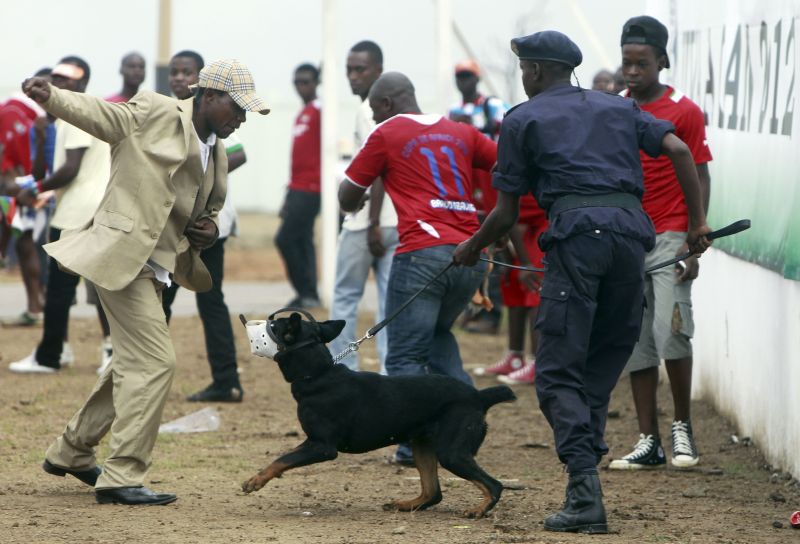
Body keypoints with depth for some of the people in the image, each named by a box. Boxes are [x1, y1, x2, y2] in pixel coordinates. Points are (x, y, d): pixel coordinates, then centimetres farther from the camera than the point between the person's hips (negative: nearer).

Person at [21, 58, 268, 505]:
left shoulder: (217, 156, 15)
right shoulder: (153, 114, -8)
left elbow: (210, 211, 29)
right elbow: (94, 113, -15)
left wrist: (210, 230, 5)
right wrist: (49, 96, -34)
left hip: (153, 267, 10)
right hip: (121, 254, -10)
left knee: (134, 361, 19)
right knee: (155, 361, -14)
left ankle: (71, 452, 36)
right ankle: (123, 476, -8)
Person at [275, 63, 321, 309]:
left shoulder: (319, 111, -10)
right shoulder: (302, 115, 18)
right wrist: (288, 196, 23)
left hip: (310, 188, -9)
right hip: (298, 188, 9)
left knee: (285, 239, -11)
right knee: (302, 241, 9)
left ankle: (306, 292, -6)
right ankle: (308, 294, 12)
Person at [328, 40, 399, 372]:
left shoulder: (370, 111, -11)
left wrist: (373, 225, -21)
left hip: (367, 223, -8)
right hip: (401, 222, 8)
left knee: (345, 297, 5)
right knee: (392, 302, 5)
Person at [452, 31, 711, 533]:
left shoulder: (524, 119, 15)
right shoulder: (617, 108, 26)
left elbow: (507, 214, 15)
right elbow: (678, 149, 10)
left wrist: (472, 248, 34)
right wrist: (698, 222, 13)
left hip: (576, 232, -4)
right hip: (632, 227, 4)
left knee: (559, 372, -4)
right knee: (605, 364, 17)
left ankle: (585, 493, -19)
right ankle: (586, 464, 11)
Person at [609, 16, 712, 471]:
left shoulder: (685, 112, -2)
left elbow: (700, 179, -2)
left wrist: (694, 242, -10)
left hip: (670, 239, -4)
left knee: (670, 331, -17)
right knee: (637, 344, 3)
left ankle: (683, 428, 0)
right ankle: (649, 443, 7)